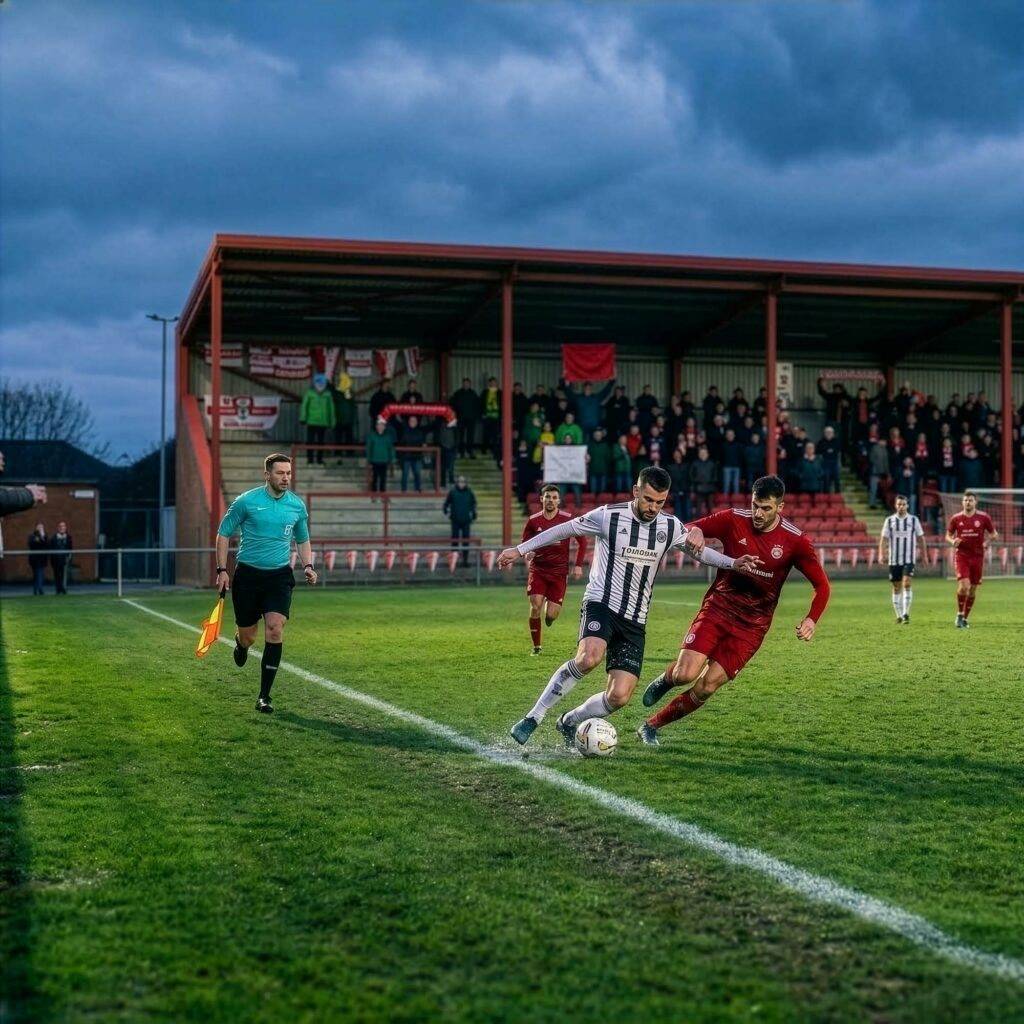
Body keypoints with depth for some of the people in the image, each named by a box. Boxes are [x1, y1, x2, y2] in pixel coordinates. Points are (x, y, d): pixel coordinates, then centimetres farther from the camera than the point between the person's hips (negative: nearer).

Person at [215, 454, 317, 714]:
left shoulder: (297, 505, 3)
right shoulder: (246, 502, -6)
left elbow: (303, 539, 19)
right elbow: (223, 533, 3)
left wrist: (308, 566, 2)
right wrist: (222, 570, -3)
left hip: (279, 576, 1)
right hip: (247, 574, -1)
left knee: (275, 628, -16)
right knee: (248, 636, 5)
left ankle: (264, 696, -9)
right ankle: (240, 642, 48)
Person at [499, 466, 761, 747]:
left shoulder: (670, 527, 5)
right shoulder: (608, 516, -8)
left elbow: (697, 550, 23)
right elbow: (563, 530, 2)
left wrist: (733, 563, 10)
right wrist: (519, 550, 3)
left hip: (635, 620, 5)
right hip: (601, 604, -4)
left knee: (619, 696, -8)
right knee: (589, 657, -36)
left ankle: (569, 722, 20)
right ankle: (533, 717, -23)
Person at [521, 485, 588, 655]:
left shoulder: (567, 519, -5)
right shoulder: (533, 521, -1)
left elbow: (582, 541, 4)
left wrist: (578, 565, -3)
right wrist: (527, 553, -10)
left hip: (559, 572, -1)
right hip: (537, 569, 1)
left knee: (551, 615, -7)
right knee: (535, 607, -14)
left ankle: (551, 610, 33)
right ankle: (536, 646, 2)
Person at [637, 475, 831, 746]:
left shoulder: (795, 541, -9)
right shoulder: (733, 519, -8)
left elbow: (822, 585, -1)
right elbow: (689, 529, 3)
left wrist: (811, 619, -18)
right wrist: (694, 532, -23)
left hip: (752, 624, 0)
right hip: (718, 607, 0)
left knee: (707, 686, -10)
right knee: (685, 675, -19)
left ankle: (652, 726, 10)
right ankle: (666, 679, 20)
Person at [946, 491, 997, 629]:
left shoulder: (983, 517, 0)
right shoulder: (955, 518, 1)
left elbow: (994, 534, 10)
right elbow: (948, 536, 11)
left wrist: (987, 543, -7)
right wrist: (953, 541, -11)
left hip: (977, 557, 1)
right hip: (961, 556, -1)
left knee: (972, 590, 6)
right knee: (963, 585, -18)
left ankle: (965, 618, 21)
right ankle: (959, 614, 2)